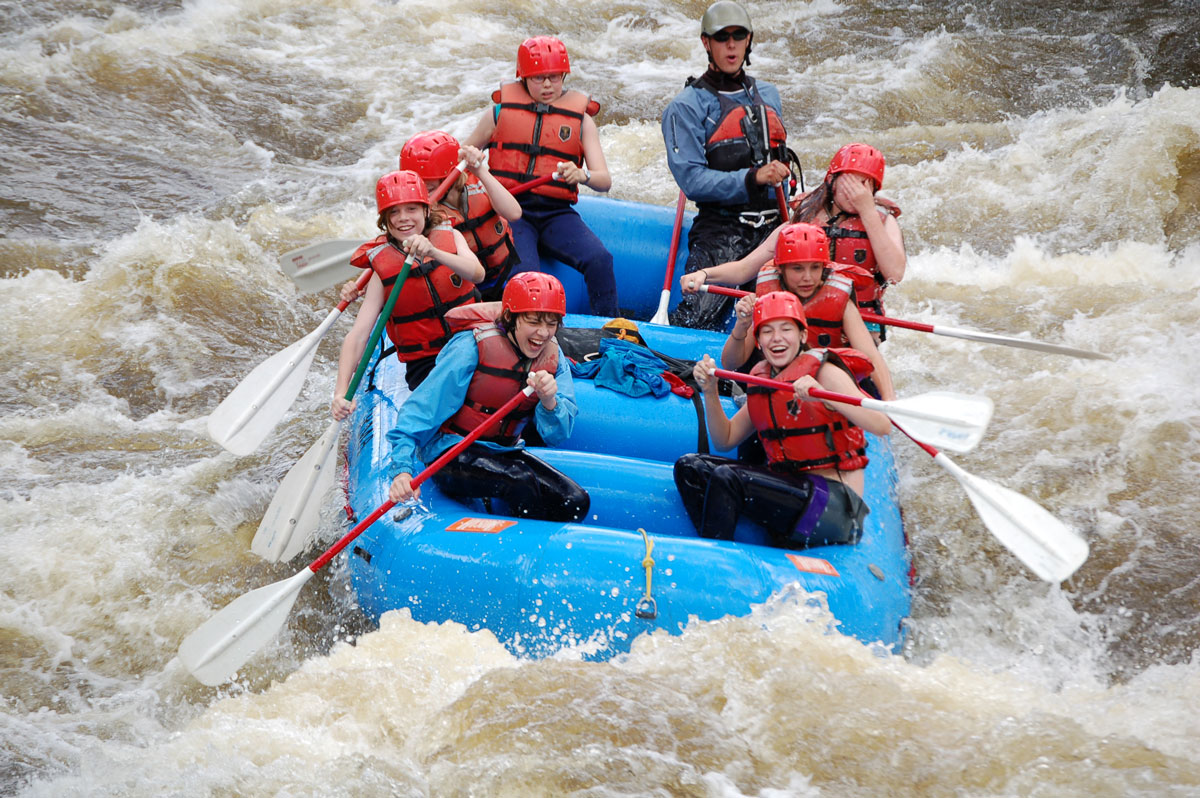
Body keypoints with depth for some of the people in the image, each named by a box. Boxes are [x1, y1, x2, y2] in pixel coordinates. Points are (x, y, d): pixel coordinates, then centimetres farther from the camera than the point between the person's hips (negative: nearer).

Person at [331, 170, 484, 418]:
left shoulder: (450, 237, 3)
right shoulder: (382, 269, -2)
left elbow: (477, 273, -18)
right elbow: (357, 335, -9)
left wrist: (434, 253, -37)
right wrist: (341, 393, -24)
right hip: (425, 364, -1)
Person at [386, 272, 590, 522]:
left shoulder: (553, 358, 0)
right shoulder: (473, 347, -18)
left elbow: (559, 436, -7)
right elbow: (422, 409, -18)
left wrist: (549, 402, -31)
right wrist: (402, 469, -30)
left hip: (504, 453, 6)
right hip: (449, 454, -6)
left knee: (576, 501, -14)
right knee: (521, 482, -33)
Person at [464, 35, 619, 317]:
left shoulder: (581, 119, 9)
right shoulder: (500, 111, 9)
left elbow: (604, 180, 0)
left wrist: (582, 175, -22)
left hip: (556, 213, 1)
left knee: (599, 260, -24)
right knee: (524, 273, -30)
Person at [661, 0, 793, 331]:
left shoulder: (767, 95, 19)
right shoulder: (686, 107, 0)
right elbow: (691, 179, -12)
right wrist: (753, 178, -22)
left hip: (772, 227, 5)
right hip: (720, 229, -5)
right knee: (698, 317, -22)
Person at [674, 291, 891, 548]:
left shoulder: (823, 371, -10)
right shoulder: (762, 380, 12)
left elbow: (882, 426, -23)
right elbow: (725, 439, 19)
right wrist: (710, 391, 4)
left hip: (836, 504, -8)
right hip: (789, 487, 8)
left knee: (725, 478, -23)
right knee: (690, 467, 3)